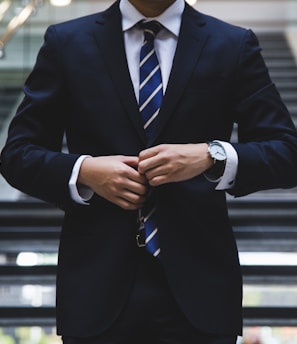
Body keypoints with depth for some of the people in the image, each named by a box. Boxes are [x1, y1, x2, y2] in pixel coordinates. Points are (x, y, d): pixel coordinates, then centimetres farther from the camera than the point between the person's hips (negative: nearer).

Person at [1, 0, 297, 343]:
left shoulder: (234, 46, 5)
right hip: (98, 285, 0)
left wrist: (212, 156, -18)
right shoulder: (66, 43, 6)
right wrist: (83, 171, -13)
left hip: (198, 286, 0)